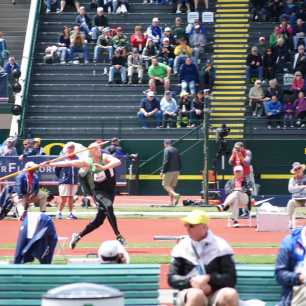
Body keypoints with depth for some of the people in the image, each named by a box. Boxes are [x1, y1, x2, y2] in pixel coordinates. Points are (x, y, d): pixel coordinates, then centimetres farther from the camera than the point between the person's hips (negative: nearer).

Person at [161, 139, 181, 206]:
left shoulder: (166, 150, -8)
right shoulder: (176, 150, 15)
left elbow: (166, 162, -16)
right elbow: (179, 161, 16)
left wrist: (162, 171, -14)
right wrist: (179, 170, 19)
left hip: (169, 170, -7)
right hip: (176, 171, 7)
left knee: (165, 185, -2)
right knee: (172, 186, 13)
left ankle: (175, 195, -25)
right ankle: (171, 202, 8)